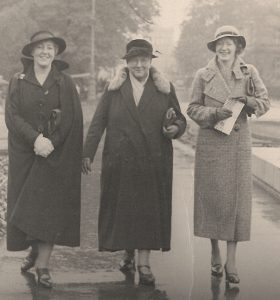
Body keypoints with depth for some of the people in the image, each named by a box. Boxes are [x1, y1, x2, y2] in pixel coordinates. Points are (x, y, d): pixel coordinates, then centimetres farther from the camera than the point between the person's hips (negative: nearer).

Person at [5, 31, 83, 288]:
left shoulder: (65, 83, 3)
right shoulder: (18, 82, 5)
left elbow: (73, 120, -3)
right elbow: (12, 116, -5)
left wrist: (50, 142, -15)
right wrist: (35, 138, -19)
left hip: (56, 156, -1)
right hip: (24, 154, 1)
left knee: (50, 206, -5)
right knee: (25, 206, 5)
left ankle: (42, 264, -2)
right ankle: (35, 250, 28)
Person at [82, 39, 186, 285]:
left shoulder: (165, 89, 7)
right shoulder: (114, 89, 5)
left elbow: (180, 119, 11)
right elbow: (98, 122, 2)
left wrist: (175, 128, -14)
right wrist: (88, 154, -5)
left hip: (154, 163, 0)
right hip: (120, 162, 0)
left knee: (149, 210, 0)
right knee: (122, 209, 6)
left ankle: (144, 263, 6)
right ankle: (129, 254, 26)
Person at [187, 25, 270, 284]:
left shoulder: (249, 73, 3)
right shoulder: (203, 75, 2)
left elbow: (265, 102, 4)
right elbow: (193, 108, 3)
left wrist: (247, 101, -15)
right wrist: (214, 113, -14)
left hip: (239, 142, 0)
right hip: (210, 143, 0)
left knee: (237, 197, -1)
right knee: (211, 197, 2)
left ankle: (231, 260, 5)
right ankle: (215, 254, 19)